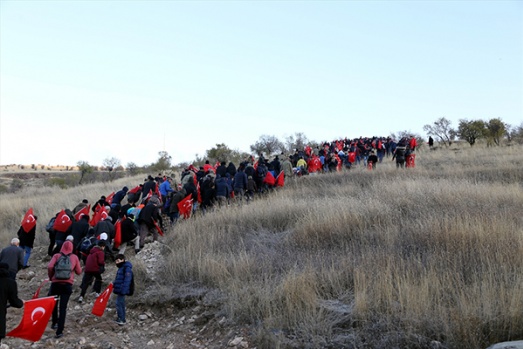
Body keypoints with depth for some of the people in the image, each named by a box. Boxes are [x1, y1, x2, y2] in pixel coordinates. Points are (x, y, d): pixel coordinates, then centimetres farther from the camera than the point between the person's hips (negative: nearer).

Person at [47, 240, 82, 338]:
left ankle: (54, 323, 31)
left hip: (56, 283, 0)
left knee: (53, 303, 26)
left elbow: (50, 267, -12)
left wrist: (51, 277, 5)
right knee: (63, 307, 0)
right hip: (68, 284, 0)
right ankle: (59, 331, -5)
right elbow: (79, 272, 7)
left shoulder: (57, 256, 3)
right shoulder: (74, 257, 5)